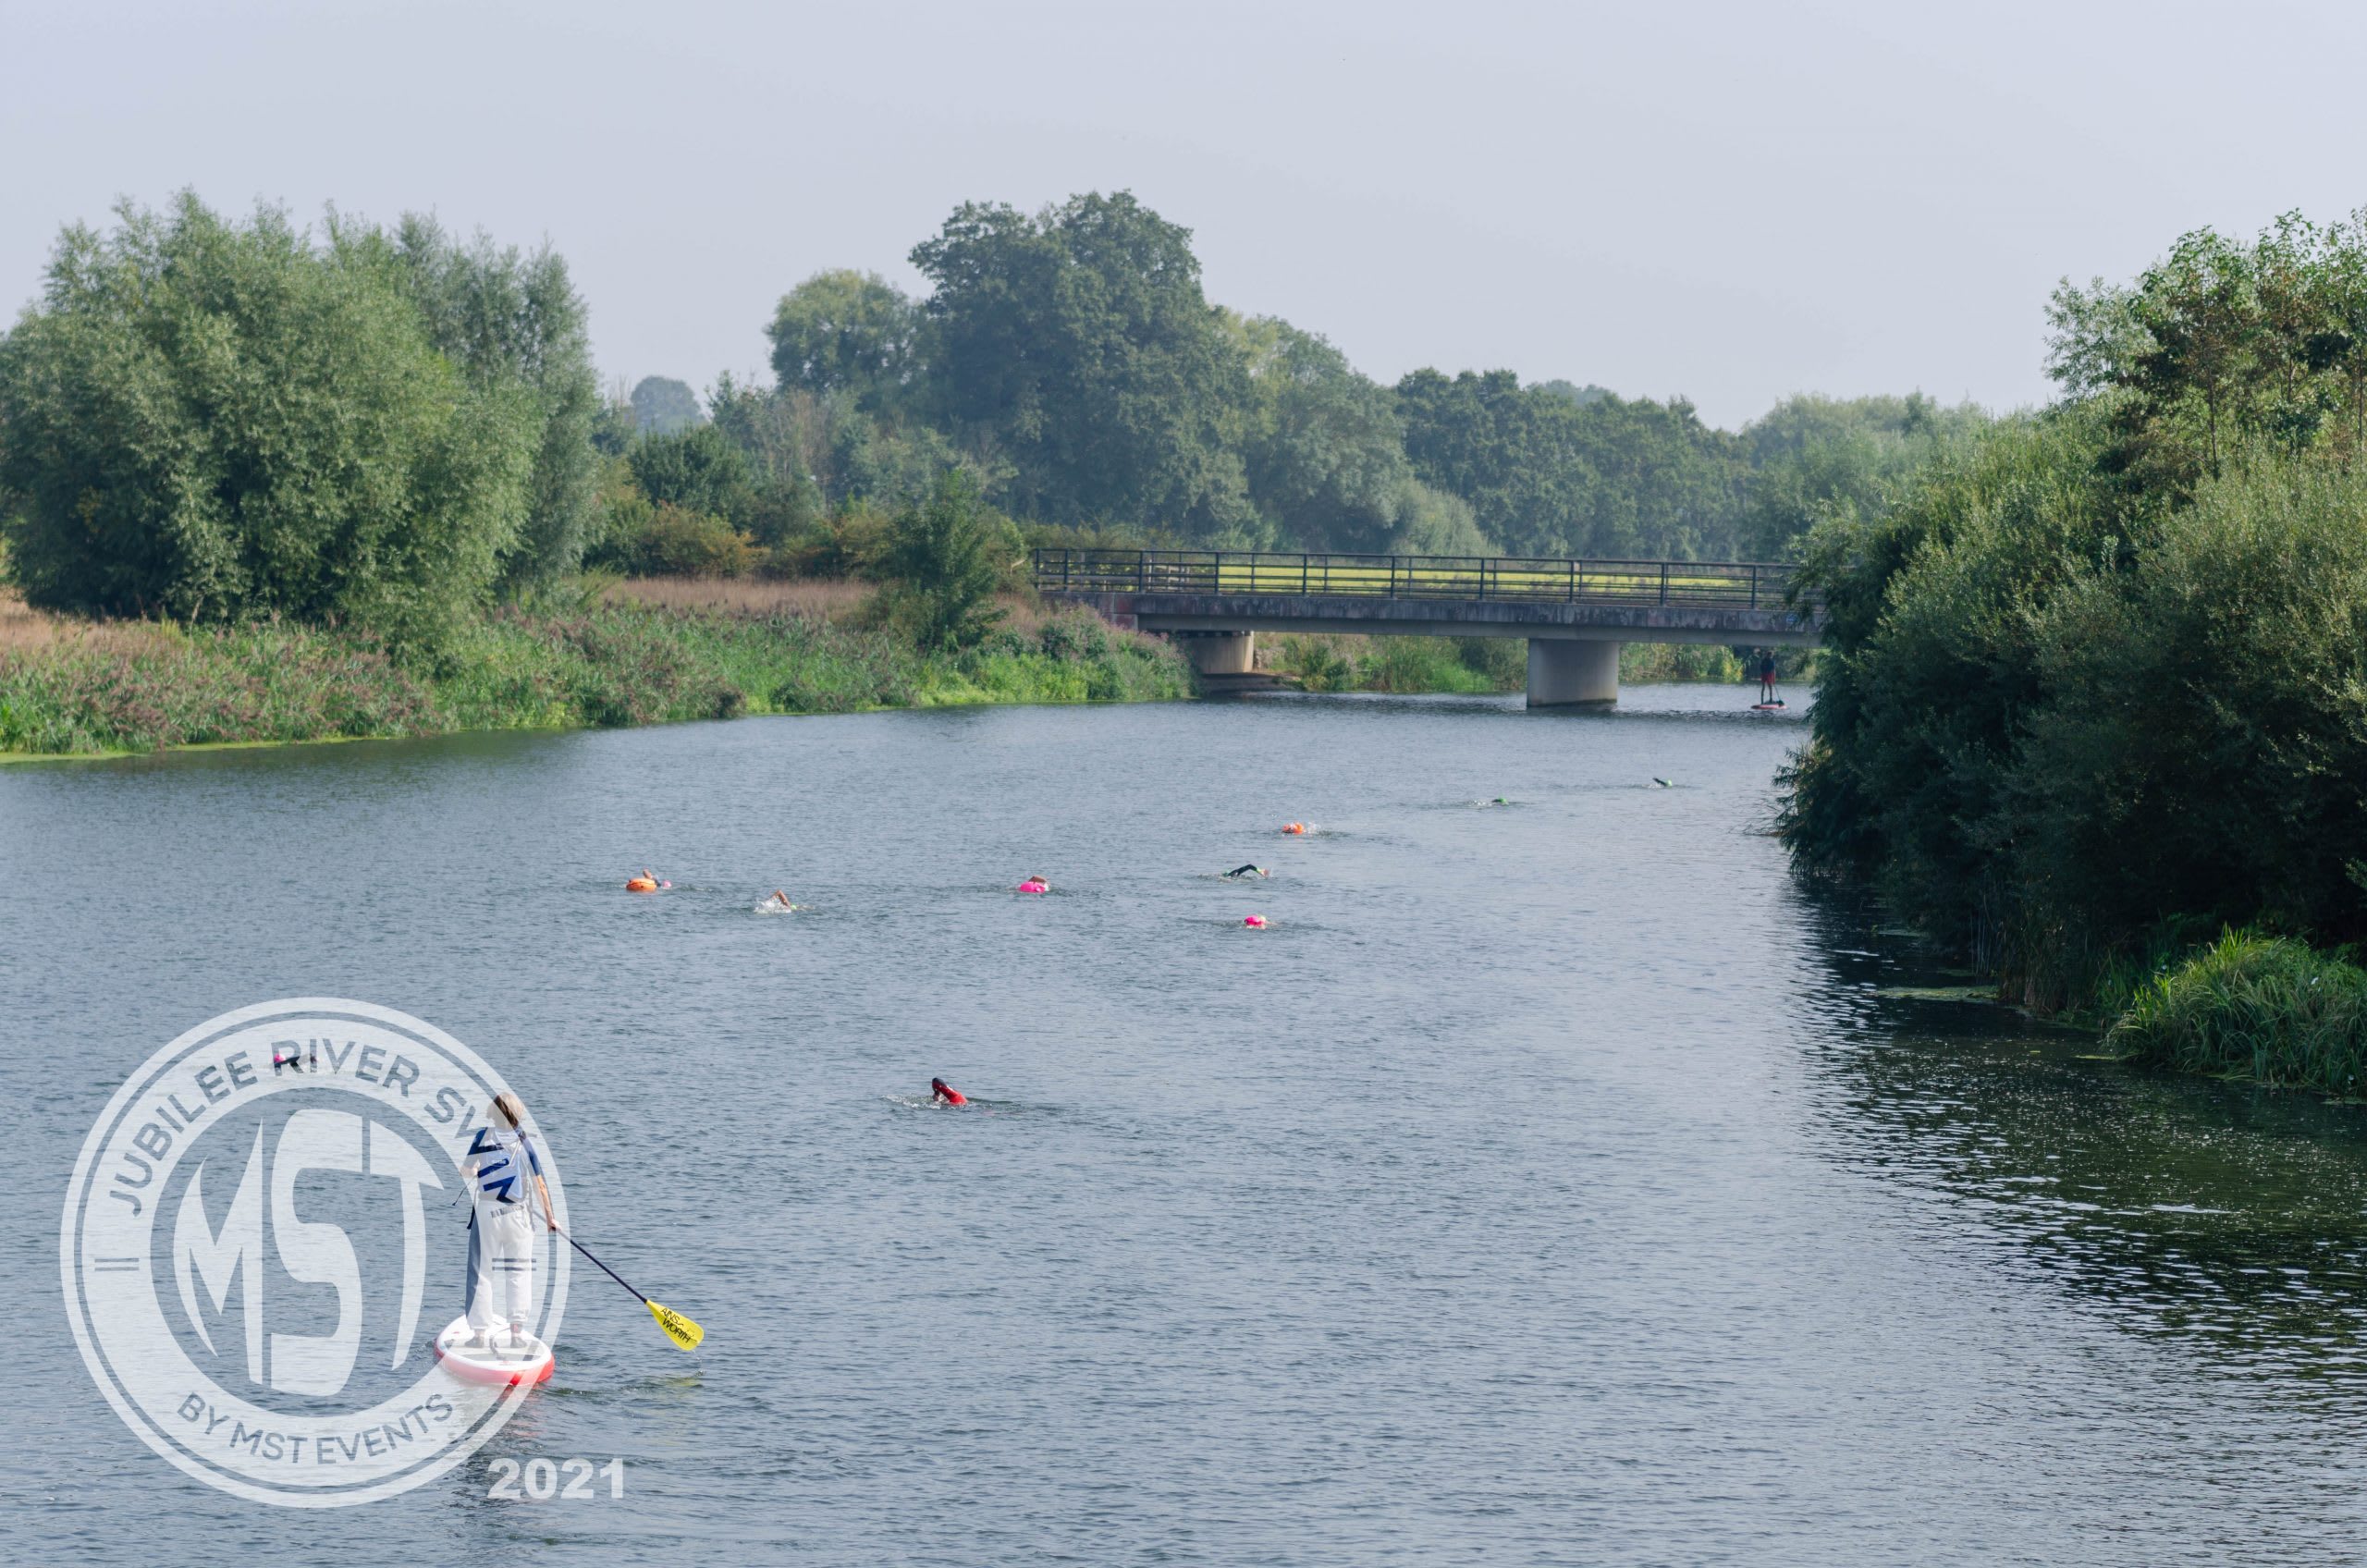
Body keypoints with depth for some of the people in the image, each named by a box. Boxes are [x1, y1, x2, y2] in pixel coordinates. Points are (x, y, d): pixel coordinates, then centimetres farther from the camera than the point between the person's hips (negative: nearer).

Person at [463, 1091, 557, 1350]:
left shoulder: (483, 1137, -4)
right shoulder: (524, 1141, -2)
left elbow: (466, 1171, 1)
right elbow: (539, 1182, -2)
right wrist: (549, 1216, 7)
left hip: (485, 1212, -1)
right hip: (518, 1213, 1)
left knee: (482, 1271, 4)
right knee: (518, 1270, 11)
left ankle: (480, 1332, 2)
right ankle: (517, 1329, 8)